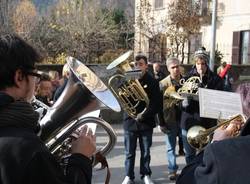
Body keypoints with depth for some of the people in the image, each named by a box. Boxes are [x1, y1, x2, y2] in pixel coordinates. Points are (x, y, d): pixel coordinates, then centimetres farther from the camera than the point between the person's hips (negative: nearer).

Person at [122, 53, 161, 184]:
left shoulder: (152, 82, -2)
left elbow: (157, 104, -5)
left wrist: (143, 115, -15)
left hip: (146, 122, -1)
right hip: (130, 121, 1)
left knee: (145, 152, 10)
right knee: (129, 152, 8)